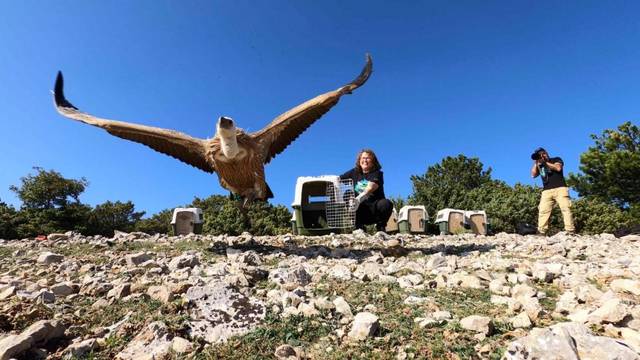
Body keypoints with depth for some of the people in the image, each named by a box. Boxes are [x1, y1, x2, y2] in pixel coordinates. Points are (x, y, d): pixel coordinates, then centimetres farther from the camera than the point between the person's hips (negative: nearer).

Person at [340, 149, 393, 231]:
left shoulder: (377, 173, -5)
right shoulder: (354, 172, 8)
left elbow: (370, 188, -25)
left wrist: (359, 198, -42)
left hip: (375, 209, -2)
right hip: (360, 210, 3)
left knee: (386, 203, -33)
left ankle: (380, 228, -5)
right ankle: (359, 228, -14)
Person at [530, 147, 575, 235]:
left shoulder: (556, 159, 15)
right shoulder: (539, 165, 23)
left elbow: (558, 168, -5)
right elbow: (533, 175, 9)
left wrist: (545, 162, -1)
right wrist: (536, 163, 5)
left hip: (560, 189, -2)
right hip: (546, 191, 2)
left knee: (565, 208, -14)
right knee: (543, 211, -12)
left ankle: (570, 231, -17)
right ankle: (541, 232, -19)